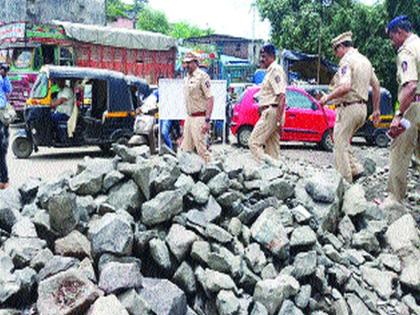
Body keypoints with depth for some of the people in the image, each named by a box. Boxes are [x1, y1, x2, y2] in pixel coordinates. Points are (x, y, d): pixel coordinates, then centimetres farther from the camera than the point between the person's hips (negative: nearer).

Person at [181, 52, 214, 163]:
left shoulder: (202, 76, -12)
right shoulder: (187, 77, 14)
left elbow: (210, 98, -17)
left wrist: (207, 120, -23)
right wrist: (187, 117, 18)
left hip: (199, 118, -9)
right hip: (189, 117, 9)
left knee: (201, 149, -7)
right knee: (185, 149, 11)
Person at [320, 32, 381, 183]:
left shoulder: (346, 60, -12)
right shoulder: (365, 60, 16)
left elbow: (345, 87, -26)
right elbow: (376, 86, 20)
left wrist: (327, 97, -13)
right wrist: (376, 109, 25)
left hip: (348, 107, -9)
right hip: (362, 108, 9)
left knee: (340, 145, -2)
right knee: (343, 142, 19)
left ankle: (345, 181, -1)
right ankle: (356, 170, 9)